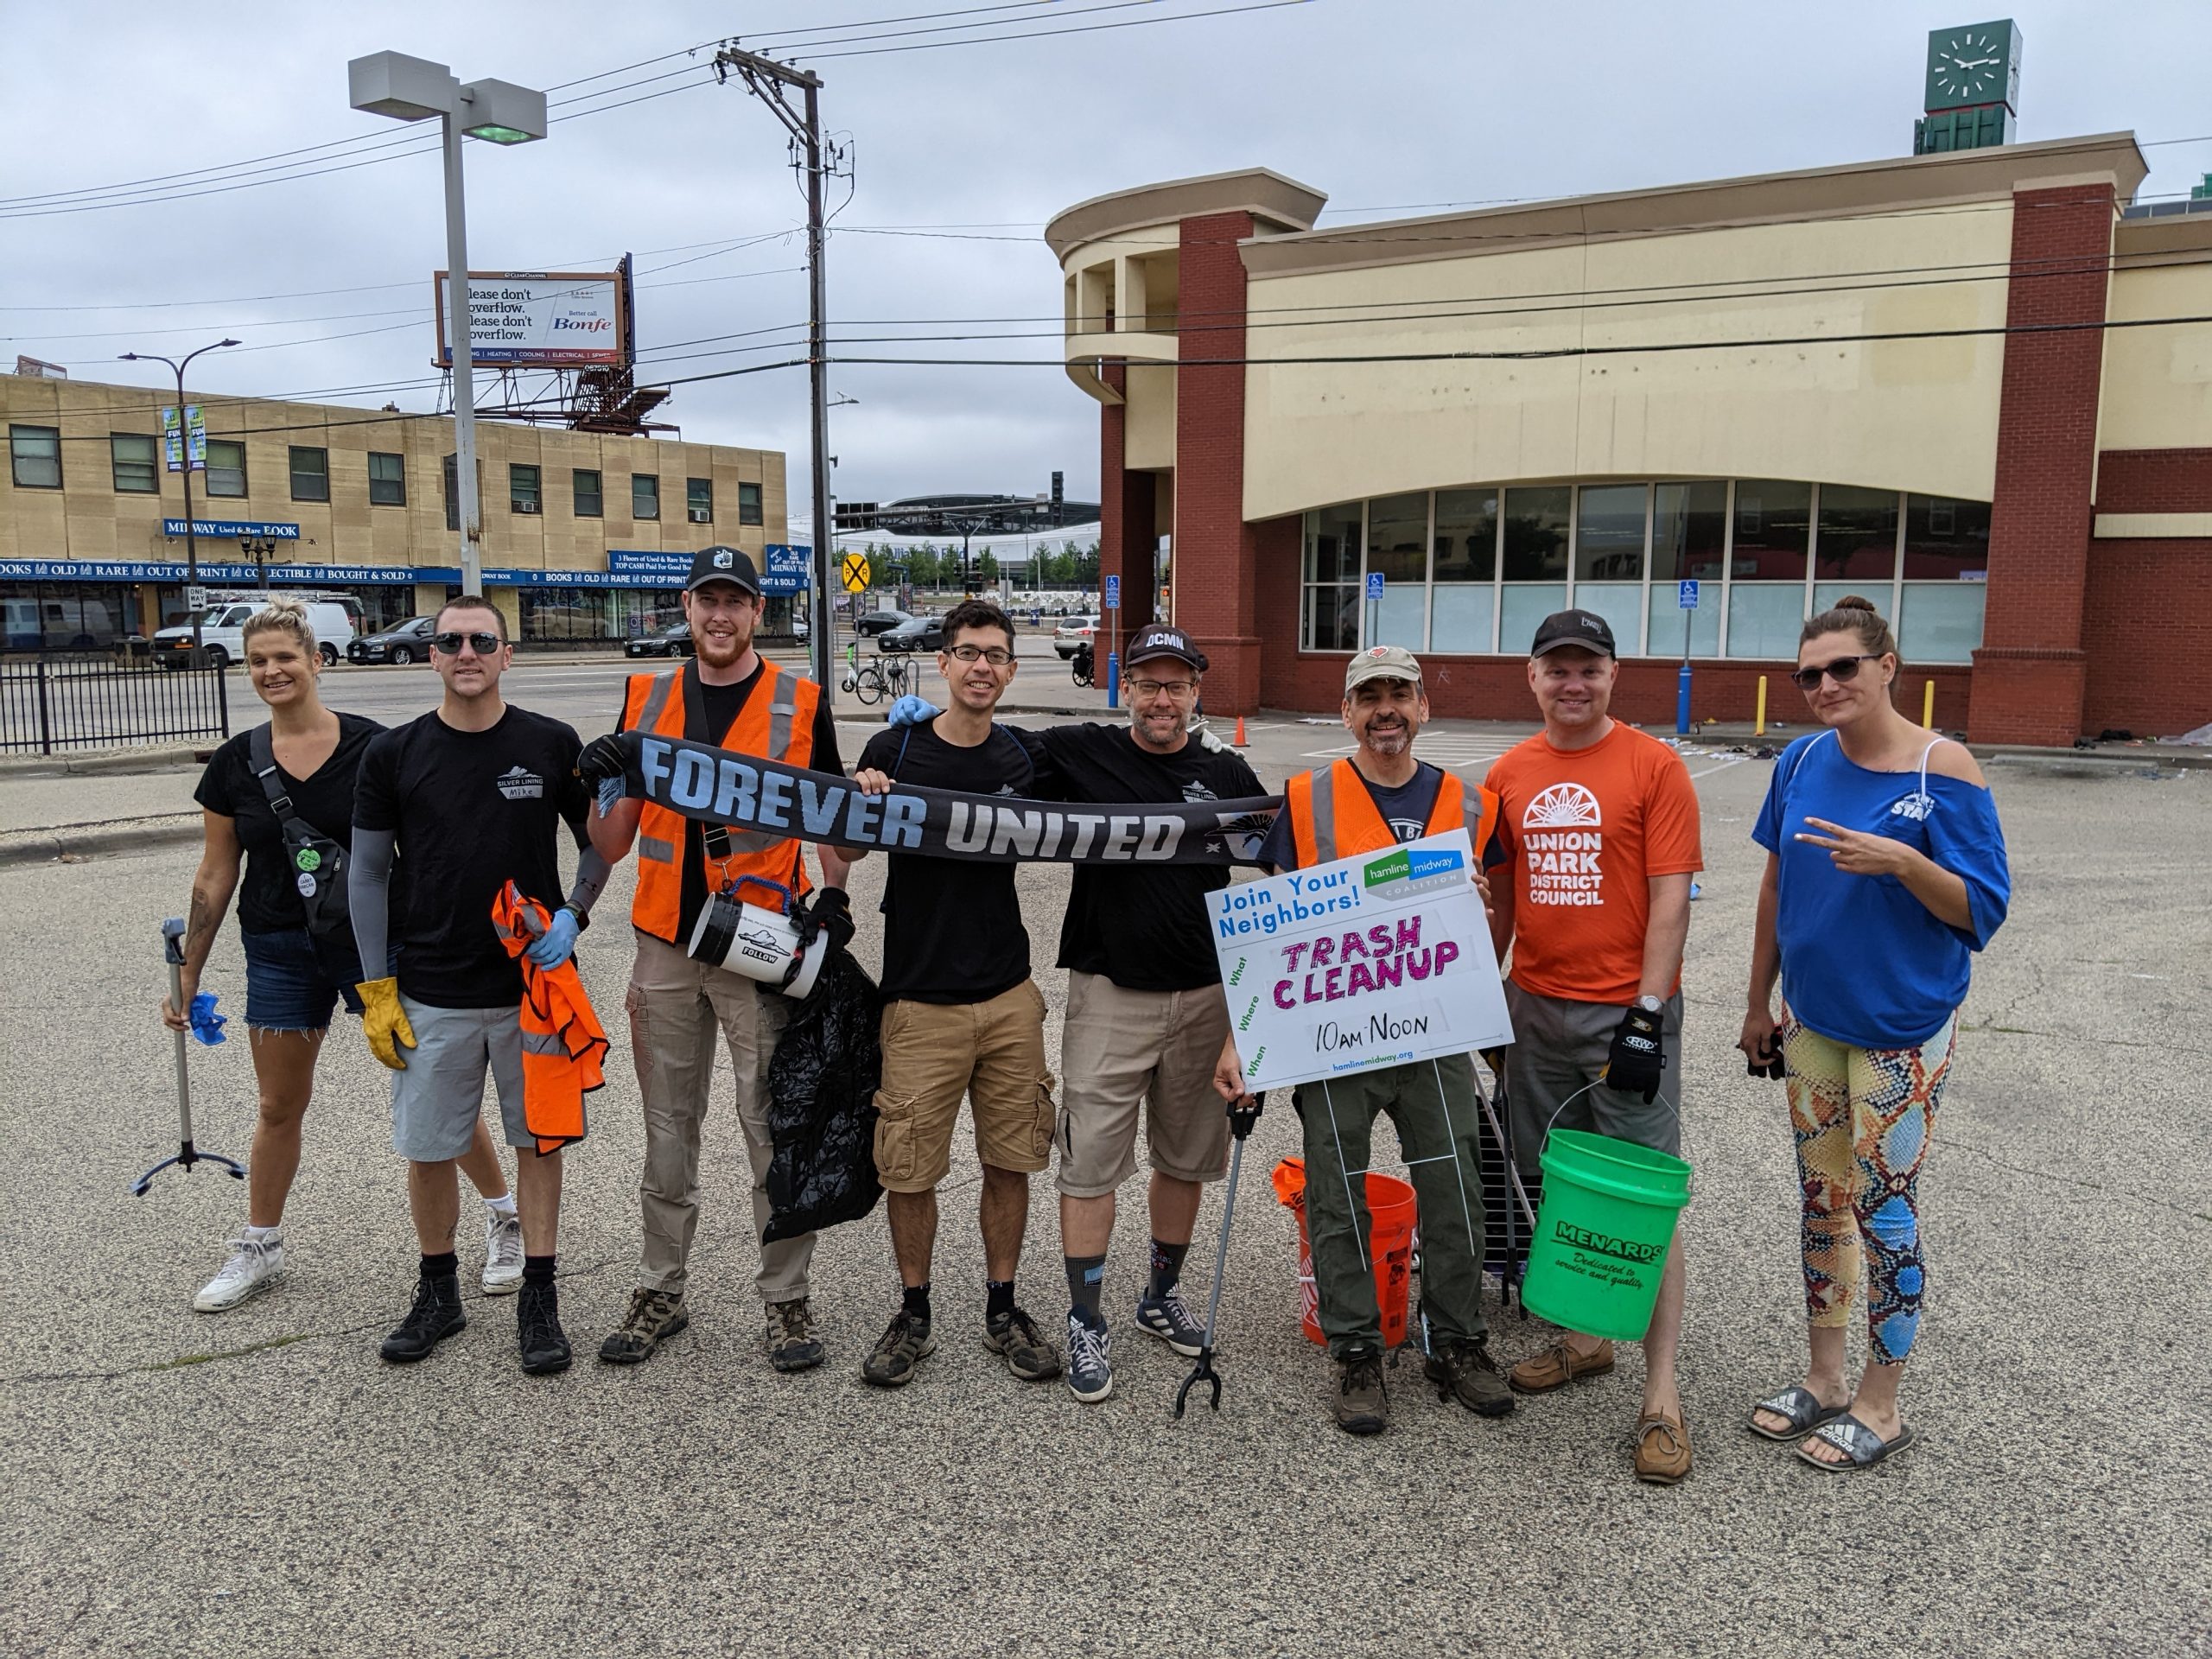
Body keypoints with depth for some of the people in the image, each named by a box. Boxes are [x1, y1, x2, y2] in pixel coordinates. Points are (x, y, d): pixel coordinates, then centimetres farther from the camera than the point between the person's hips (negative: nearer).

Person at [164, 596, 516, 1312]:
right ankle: (259, 1249, 33)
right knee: (280, 1107, 14)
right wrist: (187, 976, 8)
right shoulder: (234, 765, 1)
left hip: (375, 940, -3)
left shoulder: (370, 745, -8)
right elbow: (215, 878, 7)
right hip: (281, 953, 3)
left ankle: (504, 1218, 18)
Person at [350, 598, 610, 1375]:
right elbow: (369, 875, 3)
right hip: (432, 993, 1)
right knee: (427, 1147, 9)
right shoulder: (393, 754, -1)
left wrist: (572, 916, -8)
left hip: (535, 985, 0)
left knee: (539, 1139, 7)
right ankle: (438, 1291, 28)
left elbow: (601, 841, 8)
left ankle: (539, 1297, 20)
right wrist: (376, 990, 0)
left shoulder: (552, 745, -2)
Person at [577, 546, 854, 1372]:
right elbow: (611, 846, 8)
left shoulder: (801, 705, 0)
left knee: (774, 1131, 3)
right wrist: (605, 784, -12)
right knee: (668, 1134, 13)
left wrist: (834, 893, -8)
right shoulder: (647, 700, 7)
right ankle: (661, 1293, 26)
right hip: (663, 949, 3)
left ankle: (786, 1299, 16)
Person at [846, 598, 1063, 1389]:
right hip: (920, 996, -3)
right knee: (909, 1169, 3)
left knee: (1010, 1161, 10)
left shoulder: (1023, 759, 5)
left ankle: (1002, 1309, 27)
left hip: (1009, 996, 3)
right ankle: (913, 1315, 24)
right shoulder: (894, 748, -4)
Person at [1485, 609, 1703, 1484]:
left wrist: (1646, 1017, -15)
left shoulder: (1654, 766, -6)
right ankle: (1583, 1337, 31)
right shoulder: (1509, 774, 7)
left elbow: (1670, 901, -10)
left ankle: (1661, 1393, 6)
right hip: (1536, 1008, 5)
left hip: (1628, 1009, -5)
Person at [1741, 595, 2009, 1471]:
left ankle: (1880, 1403, 20)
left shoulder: (1943, 769, -13)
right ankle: (1824, 1378, 30)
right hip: (1812, 1017, 5)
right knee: (1822, 1198, 14)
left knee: (1884, 1207, 3)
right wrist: (1759, 1003, 14)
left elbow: (1983, 908, -12)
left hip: (1902, 1027, -5)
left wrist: (1897, 860, -29)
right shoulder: (1802, 761, 2)